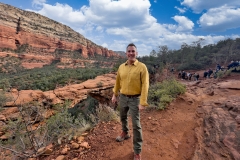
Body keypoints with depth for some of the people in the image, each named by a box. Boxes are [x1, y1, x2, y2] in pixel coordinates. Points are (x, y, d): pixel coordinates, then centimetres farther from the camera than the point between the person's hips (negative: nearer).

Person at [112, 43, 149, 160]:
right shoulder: (121, 67, 1)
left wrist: (143, 102, -21)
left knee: (136, 125, 1)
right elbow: (117, 81, 11)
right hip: (122, 97, 5)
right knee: (123, 117, 25)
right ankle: (125, 133, 54)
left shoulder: (142, 67, -14)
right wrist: (114, 94, 13)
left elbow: (145, 85, -17)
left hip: (135, 99, -5)